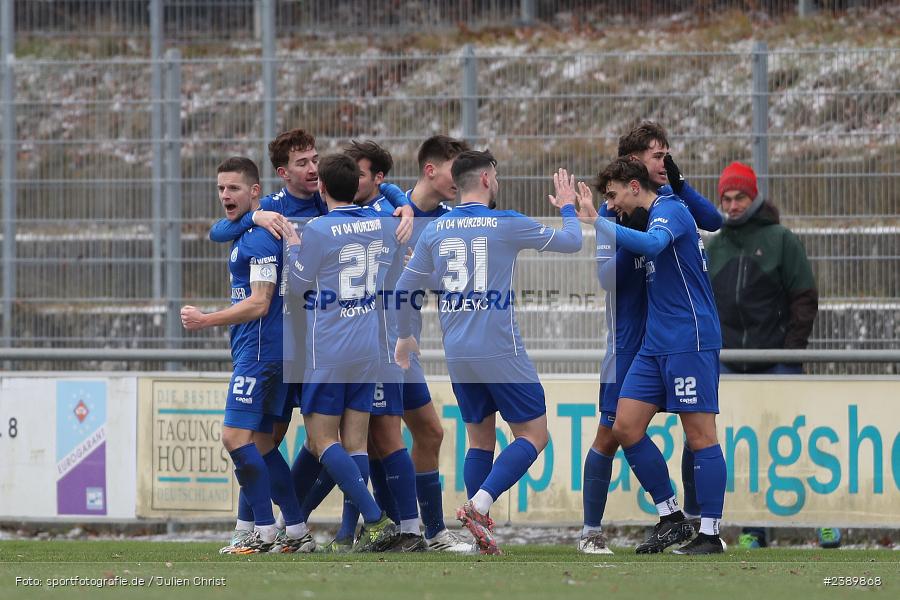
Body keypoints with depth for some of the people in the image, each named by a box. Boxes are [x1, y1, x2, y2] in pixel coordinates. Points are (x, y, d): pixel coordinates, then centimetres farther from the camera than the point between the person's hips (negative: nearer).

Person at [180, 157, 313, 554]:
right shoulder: (245, 234, 17)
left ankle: (264, 532, -11)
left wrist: (205, 320, -18)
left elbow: (259, 304, -20)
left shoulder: (260, 238, -15)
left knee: (236, 436, -12)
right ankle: (296, 532, 11)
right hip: (261, 352, 11)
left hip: (258, 352, -11)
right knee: (260, 443, 10)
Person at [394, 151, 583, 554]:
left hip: (457, 355, 5)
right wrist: (567, 207, 26)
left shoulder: (435, 230, 7)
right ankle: (478, 506, -17)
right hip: (499, 351, -5)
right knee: (533, 436, 1)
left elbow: (404, 291, 15)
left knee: (480, 439, 15)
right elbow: (571, 242, 6)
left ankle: (481, 535, 9)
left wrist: (404, 337, 31)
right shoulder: (506, 225, -5)